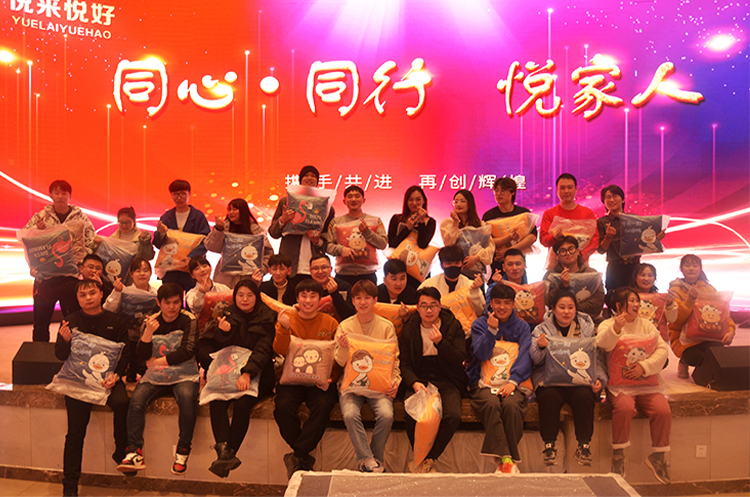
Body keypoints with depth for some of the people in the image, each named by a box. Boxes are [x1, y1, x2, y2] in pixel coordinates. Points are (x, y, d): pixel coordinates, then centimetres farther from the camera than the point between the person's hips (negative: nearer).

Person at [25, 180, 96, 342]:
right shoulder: (40, 217, 7)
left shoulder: (81, 217, 3)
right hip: (45, 274, 1)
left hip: (71, 275, -1)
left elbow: (90, 244, 1)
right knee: (41, 319, 8)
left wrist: (81, 262, -13)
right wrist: (37, 230, -12)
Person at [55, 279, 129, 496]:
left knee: (121, 402, -31)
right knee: (75, 432, -12)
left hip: (108, 377, 0)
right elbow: (60, 355, 5)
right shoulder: (71, 321, 7)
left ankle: (122, 451, -10)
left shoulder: (114, 322, 6)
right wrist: (65, 340, -17)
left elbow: (124, 354, 5)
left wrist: (116, 375, -13)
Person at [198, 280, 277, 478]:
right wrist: (221, 332, -11)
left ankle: (229, 453, -26)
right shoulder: (228, 316, 13)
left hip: (256, 376, -3)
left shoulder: (266, 318, 3)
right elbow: (205, 346, 11)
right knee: (216, 402, -26)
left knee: (242, 403, -30)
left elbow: (263, 349, -10)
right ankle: (224, 451, -35)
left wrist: (247, 373, -25)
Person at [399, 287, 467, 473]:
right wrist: (414, 383, -15)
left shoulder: (453, 326, 5)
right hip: (419, 380, 0)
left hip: (447, 381, 0)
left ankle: (428, 460, -8)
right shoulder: (409, 329, 8)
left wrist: (440, 342, -19)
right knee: (412, 416, -29)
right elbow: (405, 364, 5)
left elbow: (459, 359, -4)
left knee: (453, 416, -29)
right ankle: (423, 458, -4)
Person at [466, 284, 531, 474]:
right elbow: (482, 354, -2)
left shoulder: (521, 327, 14)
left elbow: (525, 357, 0)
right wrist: (492, 330, -17)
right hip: (483, 382, -1)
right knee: (492, 404, -33)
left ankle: (509, 459, -23)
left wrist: (513, 381, -16)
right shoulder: (480, 324, 11)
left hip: (512, 382, 1)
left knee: (511, 405, -32)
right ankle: (505, 459, -33)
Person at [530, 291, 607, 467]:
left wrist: (600, 379, -7)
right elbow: (536, 360, 1)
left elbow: (598, 358, 11)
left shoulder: (588, 328, 15)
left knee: (584, 396, -31)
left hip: (581, 380, 1)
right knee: (549, 397, -32)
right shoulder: (541, 330, 11)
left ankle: (584, 445, -17)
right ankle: (549, 444, -17)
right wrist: (540, 347, -20)